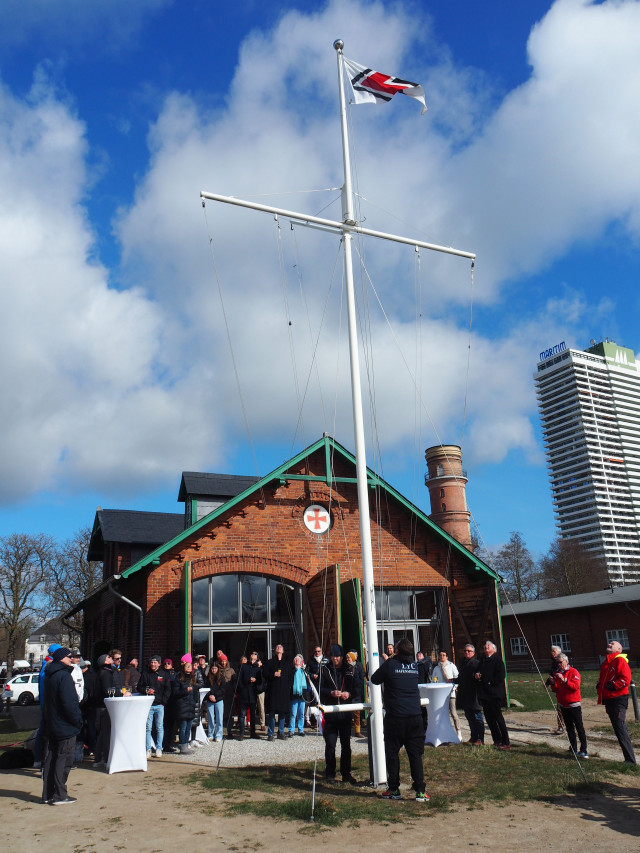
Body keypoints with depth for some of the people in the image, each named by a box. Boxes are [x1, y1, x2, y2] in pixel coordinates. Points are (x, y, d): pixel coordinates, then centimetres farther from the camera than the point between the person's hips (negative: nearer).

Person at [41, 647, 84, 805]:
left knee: (51, 759, 14)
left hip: (51, 725, 9)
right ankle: (59, 796, 1)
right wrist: (78, 720, -14)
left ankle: (48, 794, 20)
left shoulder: (49, 676, 12)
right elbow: (69, 703, -23)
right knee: (64, 760, -2)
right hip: (66, 727, -9)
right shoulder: (64, 675, -18)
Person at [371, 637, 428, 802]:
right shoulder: (415, 666, 6)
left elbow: (374, 680, 7)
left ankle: (394, 790, 14)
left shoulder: (389, 664, -6)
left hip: (395, 716, -3)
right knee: (415, 754, 8)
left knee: (392, 753, 9)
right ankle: (420, 791, 6)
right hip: (415, 716, 4)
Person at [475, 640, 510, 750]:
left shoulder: (497, 660, -6)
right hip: (483, 694, 8)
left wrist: (490, 683, -14)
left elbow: (501, 675, -15)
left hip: (494, 694, -8)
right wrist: (476, 676, 2)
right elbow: (478, 672, 24)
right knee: (489, 718, 10)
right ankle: (497, 741, 19)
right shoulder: (482, 661, 18)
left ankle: (506, 742, 0)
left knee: (498, 717, -6)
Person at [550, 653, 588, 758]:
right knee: (569, 728, 10)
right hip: (563, 705, 6)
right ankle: (573, 749, 15)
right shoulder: (557, 673, 11)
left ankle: (583, 750, -8)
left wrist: (564, 680, -28)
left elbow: (575, 686, -20)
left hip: (574, 705, -6)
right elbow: (555, 690, 12)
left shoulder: (573, 672, -7)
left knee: (579, 727, -7)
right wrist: (553, 683, -8)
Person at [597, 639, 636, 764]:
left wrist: (613, 685, -20)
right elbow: (603, 678, 31)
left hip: (618, 699, -9)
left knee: (621, 729, -11)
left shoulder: (620, 660, -9)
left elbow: (626, 679, -18)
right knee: (618, 730, 12)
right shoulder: (606, 662, 19)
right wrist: (599, 685, 12)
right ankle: (629, 758, 19)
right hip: (608, 700, 9)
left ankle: (630, 760, -7)